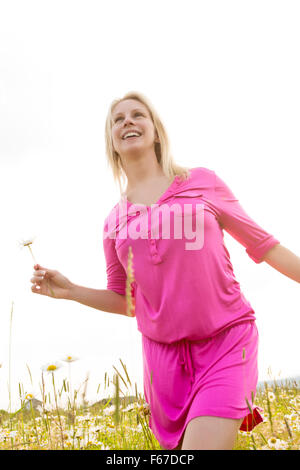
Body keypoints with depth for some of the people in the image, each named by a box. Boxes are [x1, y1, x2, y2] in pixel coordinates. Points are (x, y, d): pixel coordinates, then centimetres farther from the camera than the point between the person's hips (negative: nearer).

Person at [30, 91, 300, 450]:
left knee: (206, 442, -18)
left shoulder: (202, 181, 2)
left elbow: (262, 244, 7)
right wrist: (69, 291, 2)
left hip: (226, 340, -3)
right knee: (178, 444, 13)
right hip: (163, 350, 3)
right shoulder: (114, 222, 8)